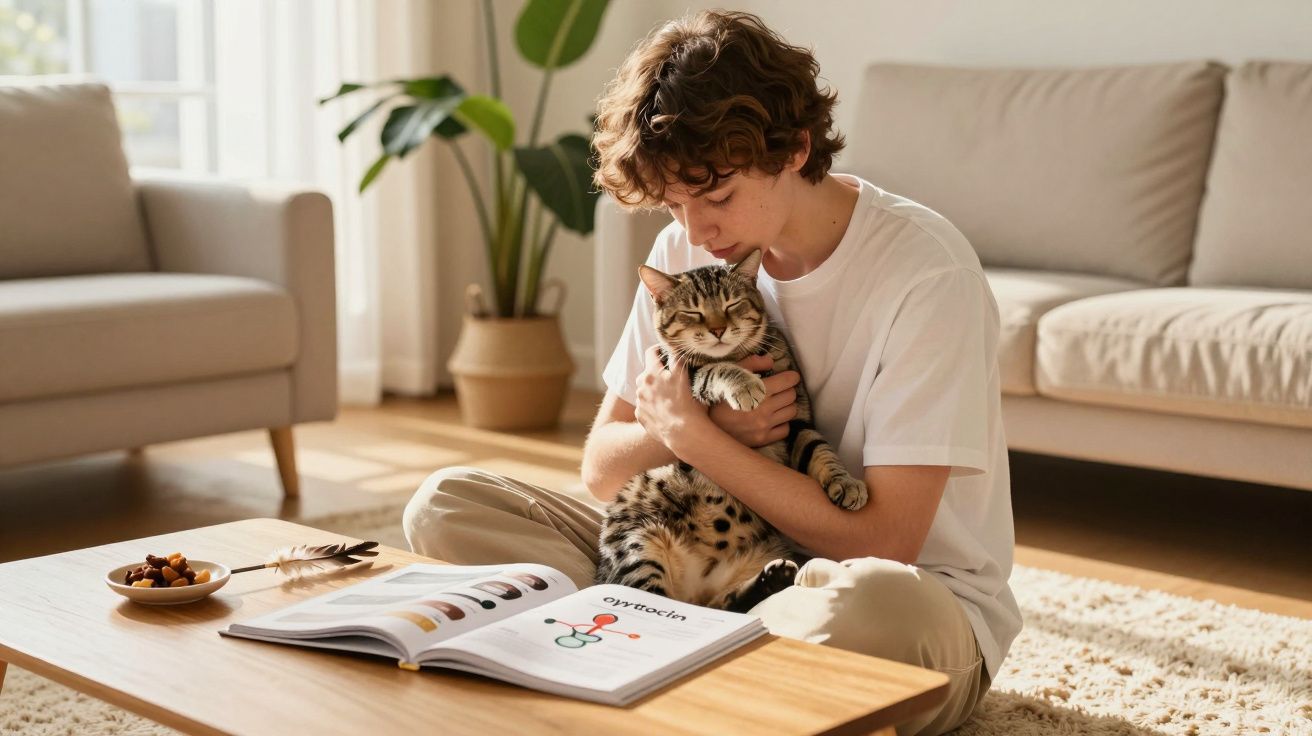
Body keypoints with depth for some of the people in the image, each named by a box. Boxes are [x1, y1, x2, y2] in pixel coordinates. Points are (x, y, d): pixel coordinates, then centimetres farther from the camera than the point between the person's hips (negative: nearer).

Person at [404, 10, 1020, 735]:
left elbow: (882, 544, -21)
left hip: (920, 590, -5)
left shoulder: (925, 268, -19)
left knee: (873, 600, -44)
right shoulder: (686, 249, 0)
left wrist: (688, 432, -16)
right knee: (445, 504, -6)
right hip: (728, 563, 6)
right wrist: (710, 428, -16)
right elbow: (601, 468, 6)